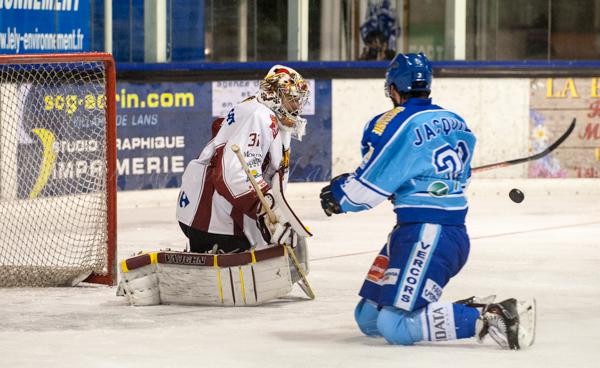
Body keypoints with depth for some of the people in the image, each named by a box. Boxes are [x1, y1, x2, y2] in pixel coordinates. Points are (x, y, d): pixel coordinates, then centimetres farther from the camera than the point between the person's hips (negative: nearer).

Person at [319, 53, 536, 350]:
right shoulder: (456, 124, 14)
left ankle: (487, 317, -21)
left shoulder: (397, 123, -10)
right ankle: (469, 311, 8)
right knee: (368, 319, 12)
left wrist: (338, 197, 14)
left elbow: (368, 187, -7)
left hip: (426, 236, -9)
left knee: (395, 326, -16)